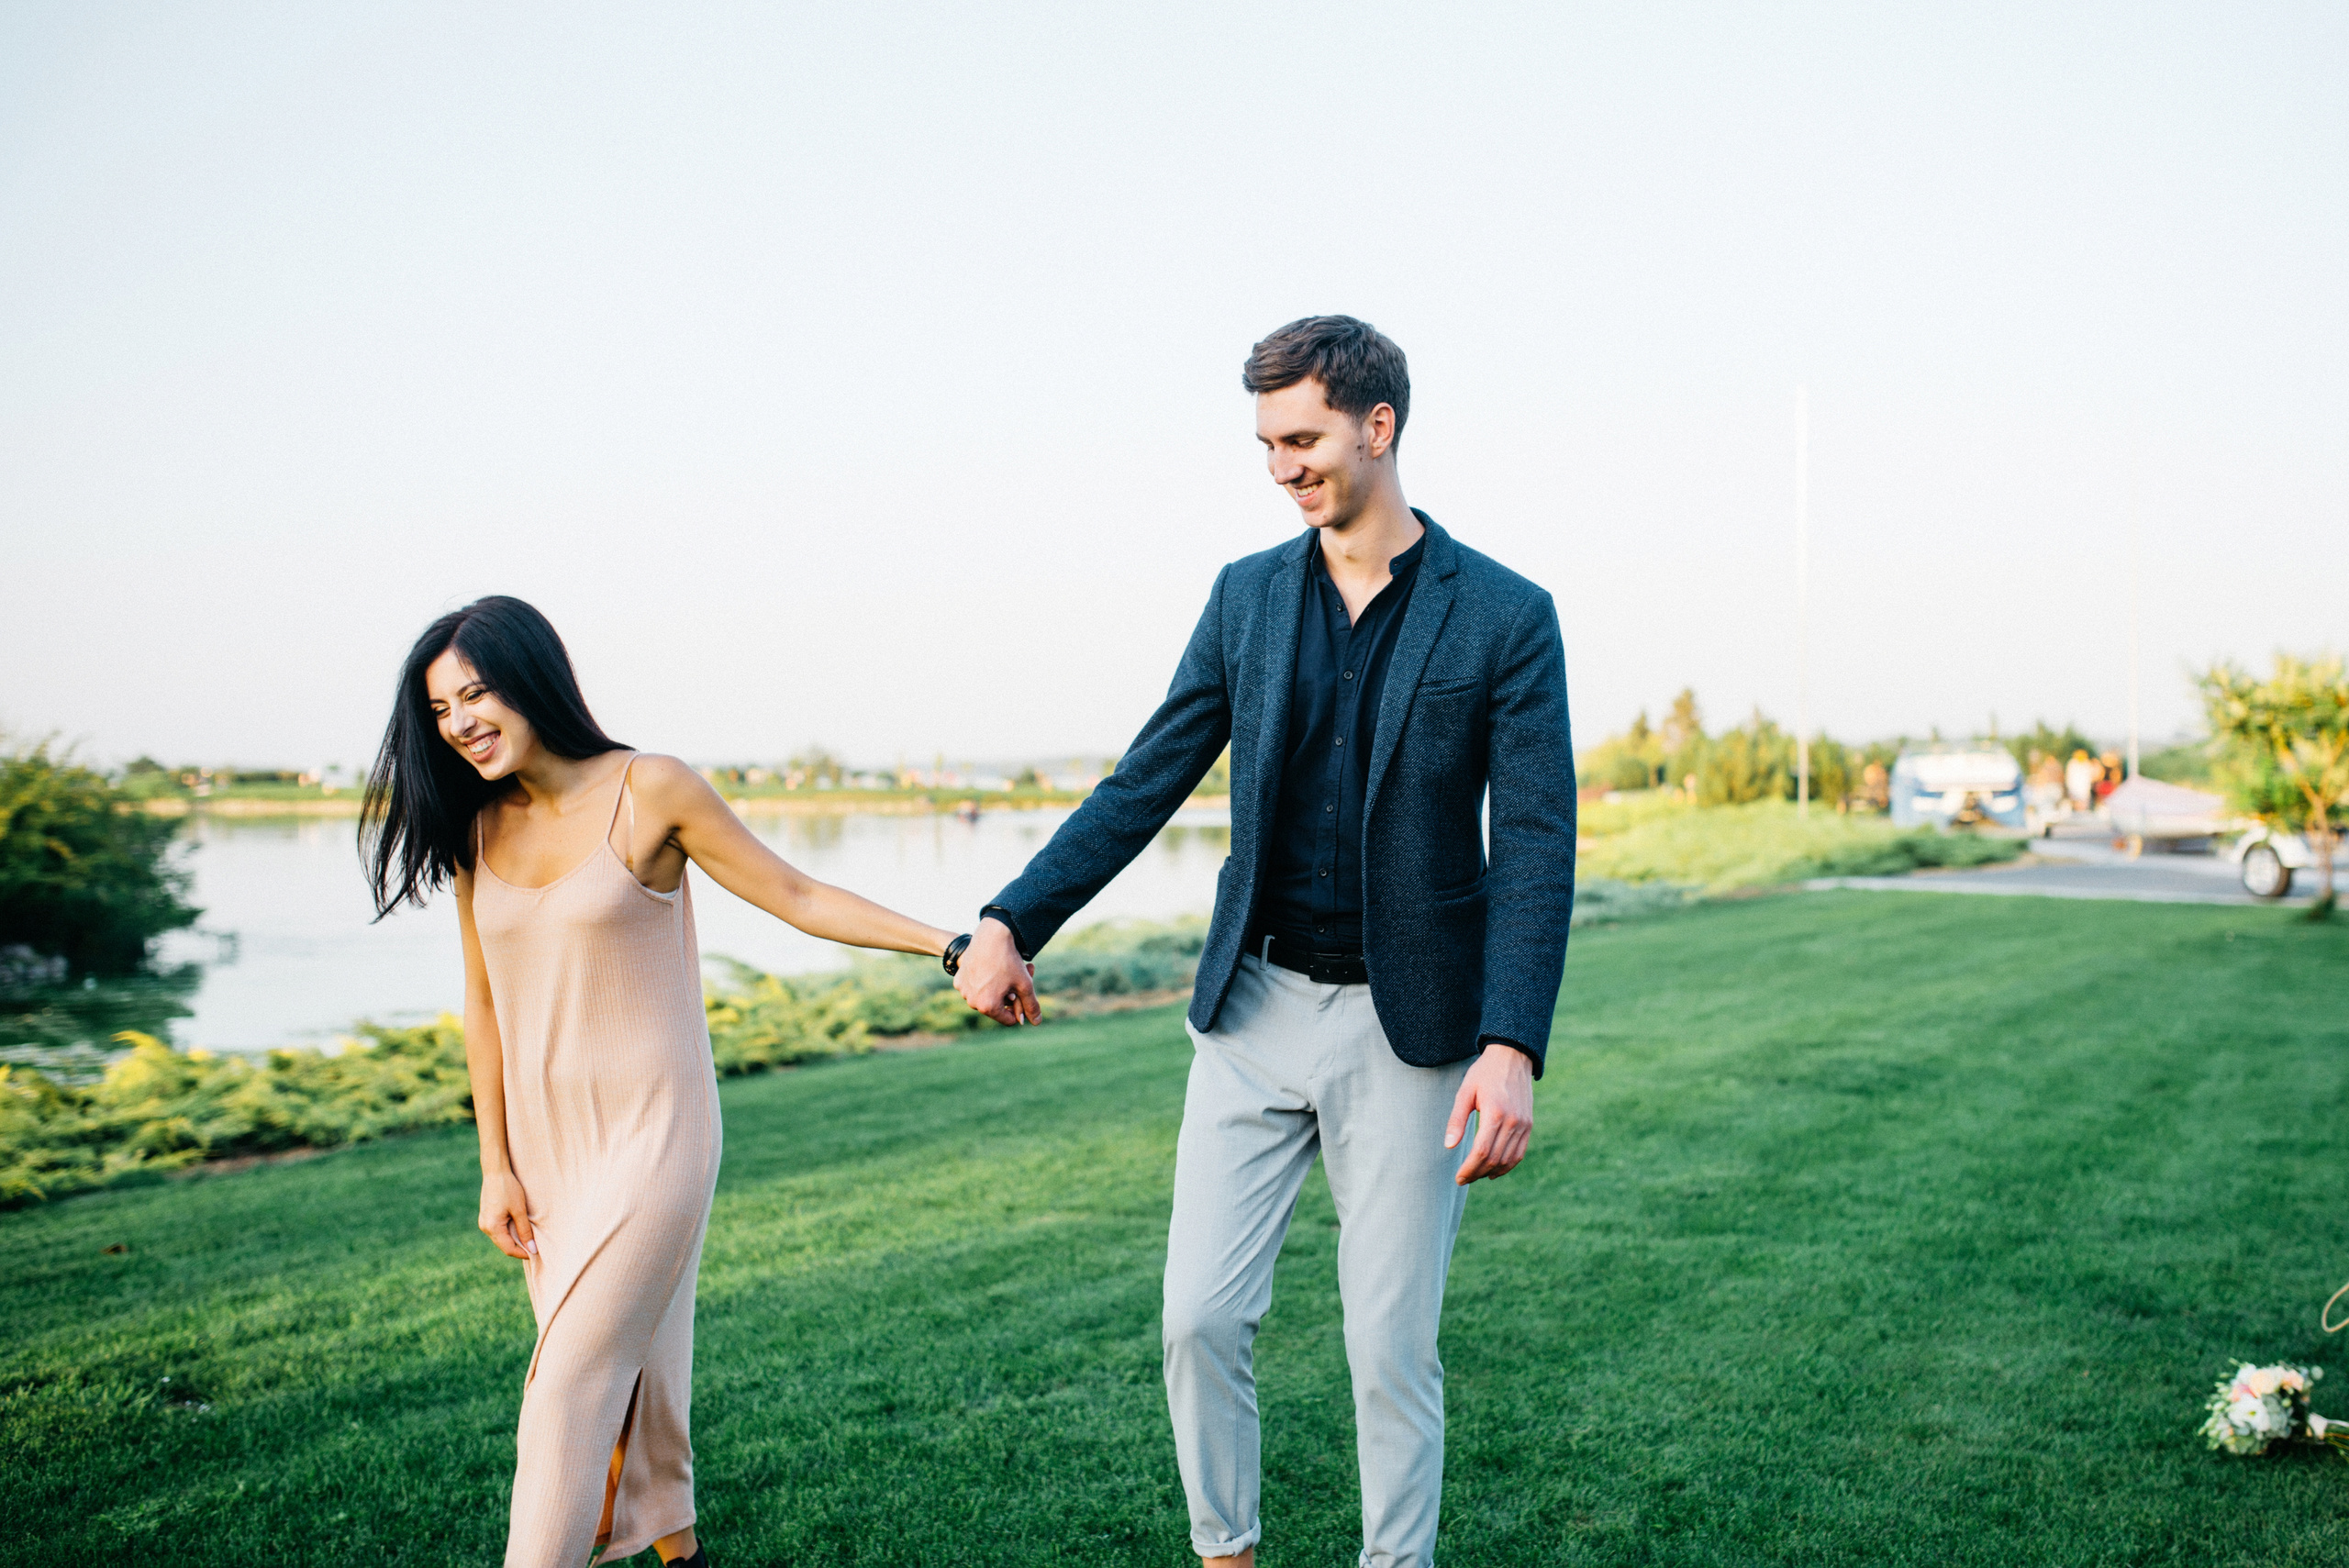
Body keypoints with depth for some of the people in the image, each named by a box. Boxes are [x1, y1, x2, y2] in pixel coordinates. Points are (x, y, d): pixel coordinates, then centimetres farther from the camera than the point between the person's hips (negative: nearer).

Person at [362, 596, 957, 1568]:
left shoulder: (650, 792, -11)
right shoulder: (475, 828, 4)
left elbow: (798, 898, -6)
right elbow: (484, 1002, 10)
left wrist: (948, 943, -11)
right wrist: (496, 1166, 8)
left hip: (651, 1131, -5)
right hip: (543, 1136, 5)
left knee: (573, 1385, -8)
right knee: (627, 1366, 12)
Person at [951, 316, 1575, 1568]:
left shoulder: (1505, 617, -6)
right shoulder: (1247, 595, 5)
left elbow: (1535, 845, -10)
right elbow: (1148, 781, 6)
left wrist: (1513, 1047, -21)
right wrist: (1013, 921, -4)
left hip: (1407, 1028, -3)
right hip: (1256, 1008, 3)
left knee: (1391, 1345, 5)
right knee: (1201, 1315, 3)